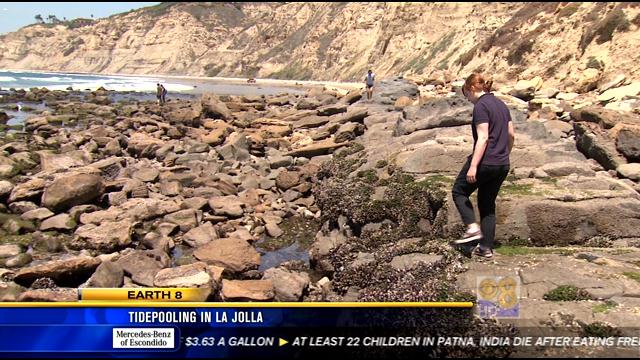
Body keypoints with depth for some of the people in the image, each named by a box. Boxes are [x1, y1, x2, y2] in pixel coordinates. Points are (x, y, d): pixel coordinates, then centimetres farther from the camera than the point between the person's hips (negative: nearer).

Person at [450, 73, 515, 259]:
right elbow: (511, 135, 16)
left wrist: (473, 166, -22)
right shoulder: (501, 104, 13)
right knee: (488, 203, 15)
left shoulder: (481, 106, -12)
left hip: (484, 162, -8)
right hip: (502, 165, 8)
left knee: (459, 191, 12)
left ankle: (473, 228, -2)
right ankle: (486, 248, 16)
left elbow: (483, 138, -20)